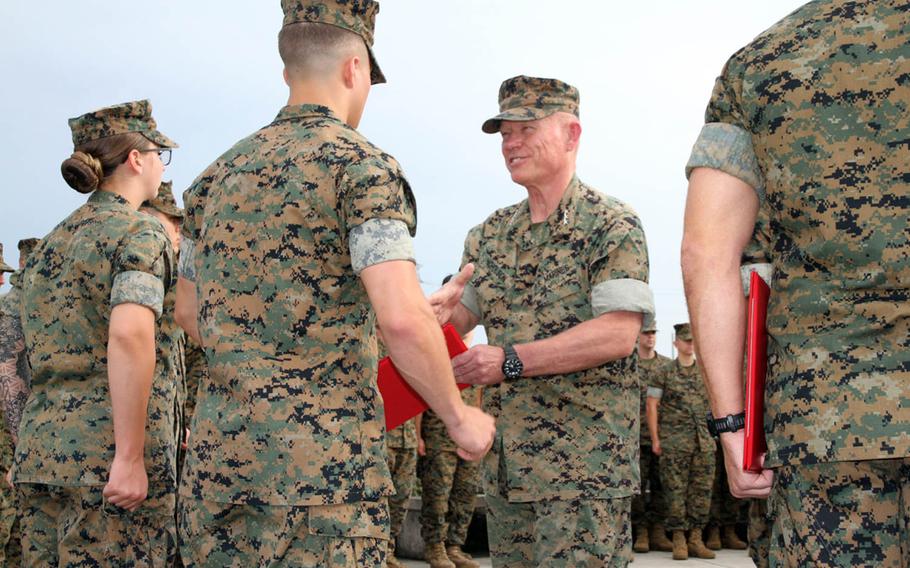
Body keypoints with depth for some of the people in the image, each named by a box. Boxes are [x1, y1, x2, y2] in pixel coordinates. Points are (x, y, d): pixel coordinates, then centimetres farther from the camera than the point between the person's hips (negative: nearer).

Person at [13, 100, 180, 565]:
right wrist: (131, 457, -21)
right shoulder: (140, 233, -6)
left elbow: (38, 351, 19)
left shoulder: (51, 243, 18)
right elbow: (130, 335, -21)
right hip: (108, 444, -8)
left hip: (38, 441, 8)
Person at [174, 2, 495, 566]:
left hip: (216, 456, 7)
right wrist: (459, 417, -5)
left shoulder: (217, 175, 13)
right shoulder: (362, 165, -7)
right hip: (322, 464, -6)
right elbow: (403, 318, -18)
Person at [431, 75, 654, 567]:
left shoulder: (612, 226, -6)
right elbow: (460, 314, 13)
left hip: (585, 465, -6)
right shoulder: (490, 233, 14)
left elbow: (618, 335, -16)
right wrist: (439, 308, -12)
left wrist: (511, 360, -22)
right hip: (504, 464, 6)